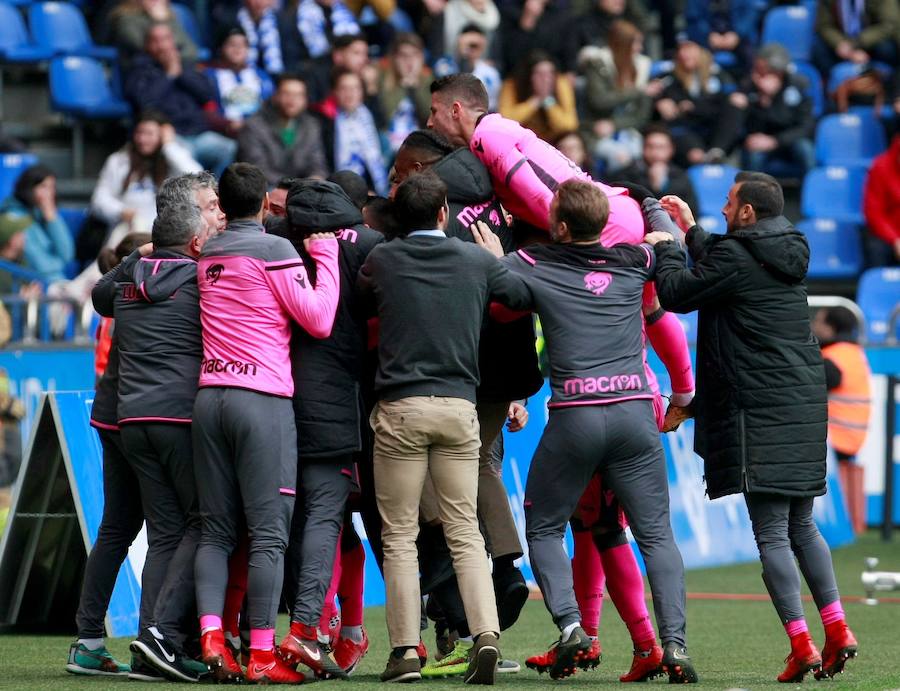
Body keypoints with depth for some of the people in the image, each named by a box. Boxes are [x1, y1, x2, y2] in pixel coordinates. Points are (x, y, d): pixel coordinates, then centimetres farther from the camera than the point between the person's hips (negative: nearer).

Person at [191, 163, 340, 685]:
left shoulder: (209, 255, 14)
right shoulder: (274, 250, -5)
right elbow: (318, 320, -8)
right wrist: (326, 256, 3)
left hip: (210, 396, 6)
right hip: (263, 399, -6)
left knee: (216, 528, 8)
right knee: (269, 530, -5)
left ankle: (211, 637, -7)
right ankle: (262, 655, -9)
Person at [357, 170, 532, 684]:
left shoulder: (382, 260, 2)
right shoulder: (477, 261, 5)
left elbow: (360, 298, 20)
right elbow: (525, 296, 18)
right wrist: (498, 260, 33)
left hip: (399, 409, -2)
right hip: (460, 409, 2)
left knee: (400, 535, 3)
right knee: (465, 532, 5)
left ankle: (406, 651, -1)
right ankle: (486, 633, -12)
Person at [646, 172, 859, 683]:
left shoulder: (735, 255, -10)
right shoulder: (789, 253, 15)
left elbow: (677, 294, -3)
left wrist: (663, 248, 13)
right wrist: (692, 231, 37)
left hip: (761, 410, -8)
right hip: (805, 405, 8)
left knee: (771, 532, -8)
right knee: (802, 525, 16)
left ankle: (802, 645, -14)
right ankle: (837, 629, 7)